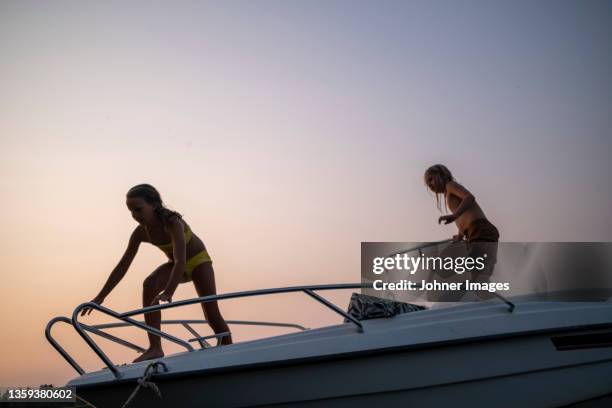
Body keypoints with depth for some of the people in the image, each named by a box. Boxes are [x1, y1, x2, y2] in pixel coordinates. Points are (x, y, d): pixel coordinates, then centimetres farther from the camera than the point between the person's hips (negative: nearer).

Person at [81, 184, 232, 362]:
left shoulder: (173, 223, -36)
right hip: (176, 265, 4)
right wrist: (100, 297, -12)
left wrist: (168, 293, -62)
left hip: (198, 261, -4)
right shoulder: (141, 232, -18)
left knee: (212, 314, -11)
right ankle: (155, 348, -27)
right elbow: (122, 266, -11)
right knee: (149, 285, -26)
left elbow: (181, 261, -47)